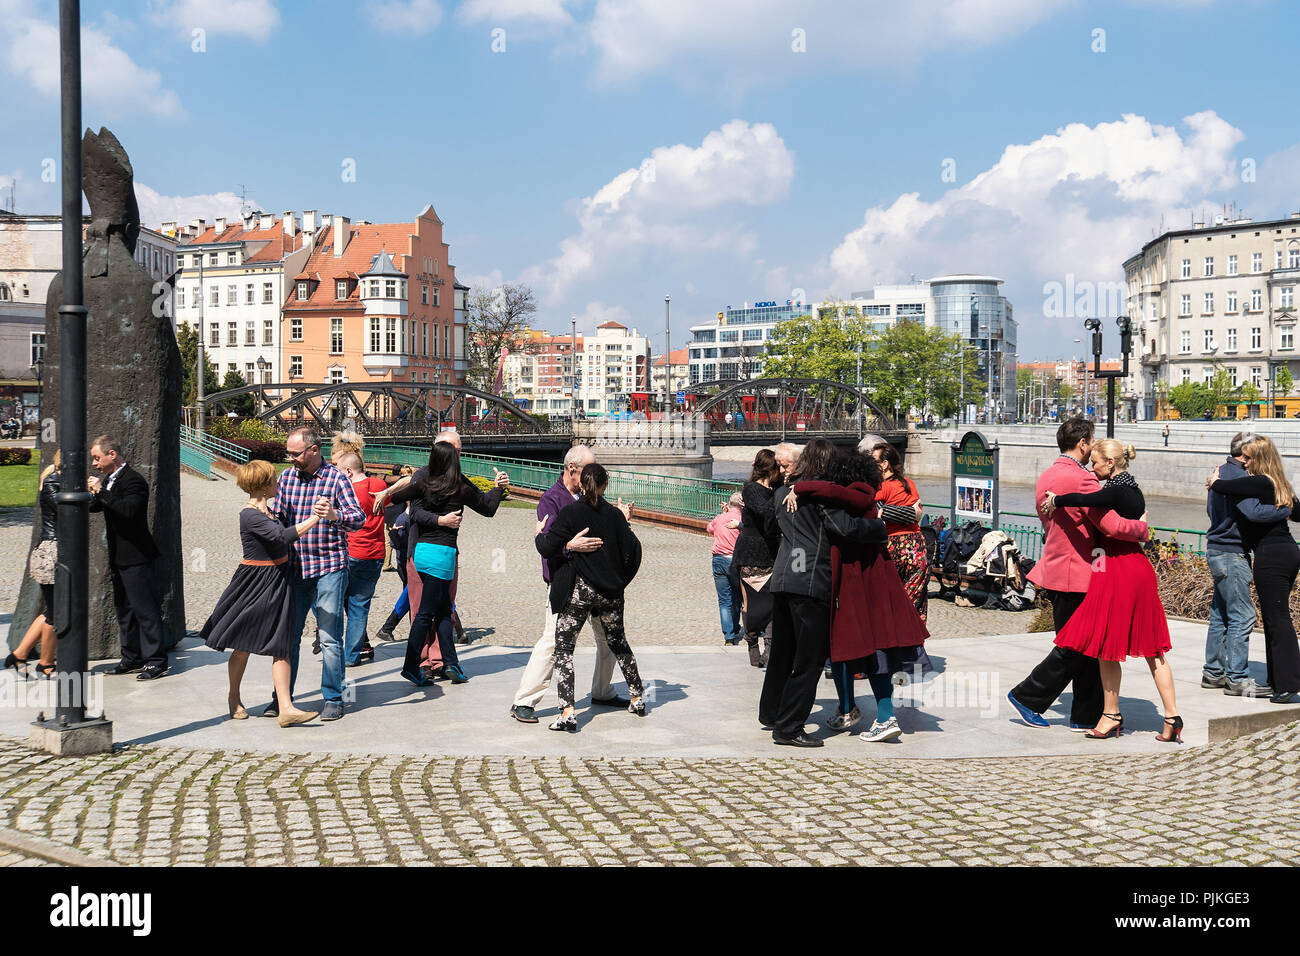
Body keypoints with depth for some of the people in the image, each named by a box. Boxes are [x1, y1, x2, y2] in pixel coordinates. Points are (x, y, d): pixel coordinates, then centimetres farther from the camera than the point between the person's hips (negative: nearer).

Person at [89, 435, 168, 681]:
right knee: (124, 608, 16)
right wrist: (90, 494, 3)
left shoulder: (133, 480, -17)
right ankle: (132, 657, 25)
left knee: (145, 608, -6)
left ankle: (156, 660, -2)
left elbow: (129, 510, -31)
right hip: (118, 557, 10)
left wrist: (101, 491, -27)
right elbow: (97, 506, 24)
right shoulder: (109, 479, 13)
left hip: (136, 557, -10)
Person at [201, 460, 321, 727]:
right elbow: (283, 536, -32)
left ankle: (286, 708, -6)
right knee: (243, 645, 10)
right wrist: (315, 518, -30)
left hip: (278, 583, 8)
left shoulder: (265, 510, 9)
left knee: (281, 647, -1)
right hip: (256, 582, -8)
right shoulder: (250, 516, -19)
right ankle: (234, 697, 32)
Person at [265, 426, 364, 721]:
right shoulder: (286, 477, 9)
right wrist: (265, 516, -5)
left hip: (329, 567, -4)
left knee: (330, 638, -1)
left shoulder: (336, 479, -6)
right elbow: (279, 518, 17)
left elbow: (358, 518, -16)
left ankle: (333, 699, 8)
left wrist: (334, 515, -36)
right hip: (295, 567, 4)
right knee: (288, 635, 7)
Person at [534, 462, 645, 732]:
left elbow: (547, 549, -10)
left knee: (563, 648, -1)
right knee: (618, 643, 23)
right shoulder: (615, 515, 0)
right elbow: (632, 551, -2)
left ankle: (567, 712, -15)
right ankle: (637, 699, 31)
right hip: (611, 591, 4)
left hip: (579, 590, -4)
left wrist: (540, 533, 9)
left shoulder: (570, 513, -10)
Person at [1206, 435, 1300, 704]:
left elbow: (1224, 487, -19)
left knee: (1277, 621, -6)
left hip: (1271, 556, -9)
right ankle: (1278, 681, 20)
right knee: (1276, 618, 15)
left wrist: (1213, 481, 3)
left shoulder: (1259, 483, -14)